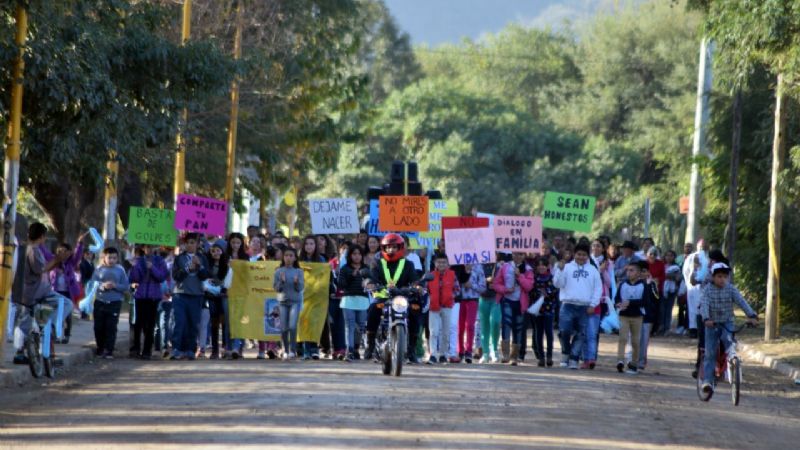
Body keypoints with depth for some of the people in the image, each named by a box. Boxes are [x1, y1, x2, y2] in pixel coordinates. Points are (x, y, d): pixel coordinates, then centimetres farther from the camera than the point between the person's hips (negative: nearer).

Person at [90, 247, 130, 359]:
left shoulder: (120, 270, 2)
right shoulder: (99, 269, 3)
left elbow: (126, 286, 1)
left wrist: (115, 286, -16)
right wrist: (102, 286, -18)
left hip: (115, 303, -2)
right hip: (100, 302, 2)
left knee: (111, 327, -7)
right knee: (99, 327, 7)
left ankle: (109, 351, -5)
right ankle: (100, 349, 23)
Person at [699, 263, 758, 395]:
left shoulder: (731, 289, -2)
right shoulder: (707, 289, -7)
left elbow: (742, 302, -13)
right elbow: (704, 304, -20)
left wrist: (752, 315, -28)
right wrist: (706, 319, -38)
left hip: (727, 323, 1)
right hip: (712, 324, -1)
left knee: (729, 342, -25)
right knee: (710, 353, -2)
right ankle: (707, 380, 2)